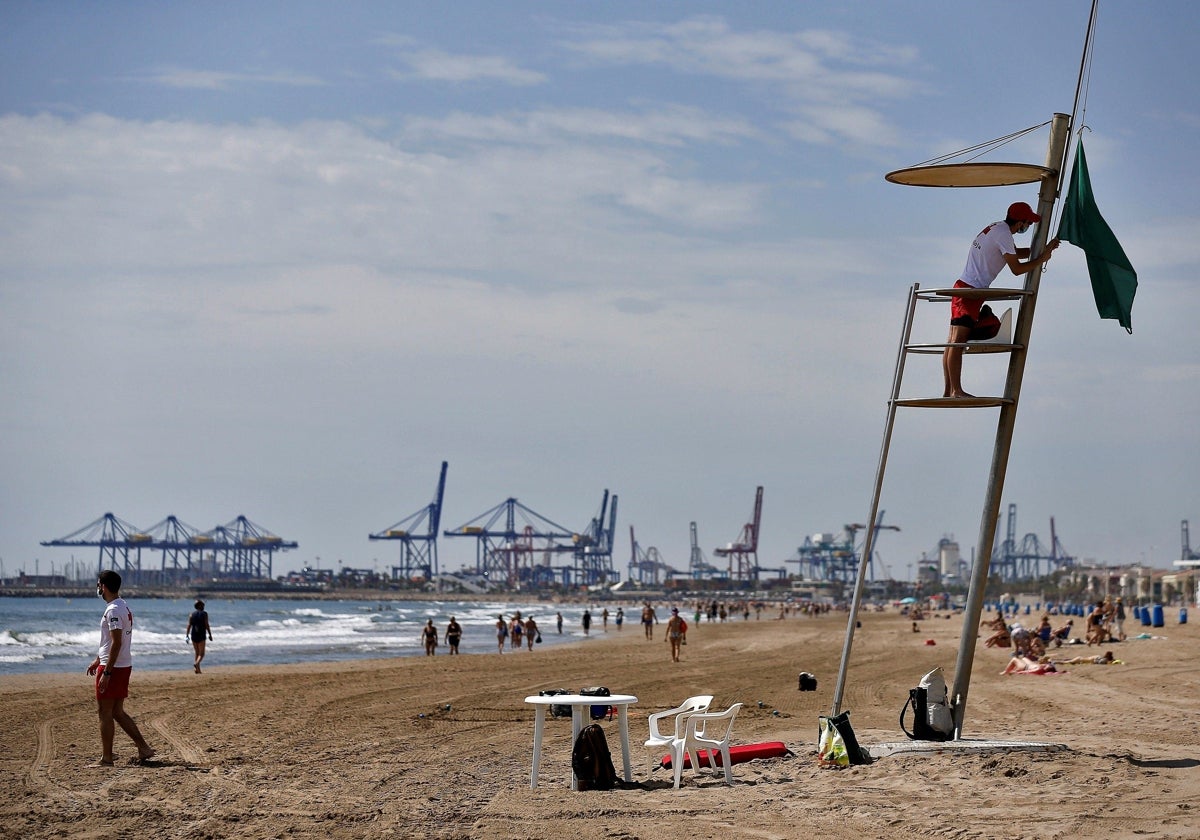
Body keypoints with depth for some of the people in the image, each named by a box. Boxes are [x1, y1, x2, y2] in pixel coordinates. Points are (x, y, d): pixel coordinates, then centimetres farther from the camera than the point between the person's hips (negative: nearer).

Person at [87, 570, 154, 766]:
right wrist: (98, 660, 30)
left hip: (113, 668, -10)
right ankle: (144, 748, 13)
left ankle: (107, 758, 2)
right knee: (117, 712, 15)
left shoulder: (113, 610, -17)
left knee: (105, 712, -2)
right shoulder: (124, 607, 14)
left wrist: (106, 672, -23)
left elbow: (116, 643, -23)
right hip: (124, 666, 10)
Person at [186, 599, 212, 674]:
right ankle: (196, 663, -31)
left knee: (197, 653, 15)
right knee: (201, 654, -3)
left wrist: (187, 635, -1)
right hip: (201, 635, -4)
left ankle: (198, 669, 10)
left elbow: (189, 625, -1)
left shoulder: (192, 614, 7)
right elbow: (206, 625, -8)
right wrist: (210, 635, -2)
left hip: (193, 635, 4)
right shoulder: (204, 614, -3)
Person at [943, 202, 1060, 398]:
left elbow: (1016, 252, 34)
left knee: (954, 341, 5)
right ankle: (956, 390, -19)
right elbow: (1017, 269, -9)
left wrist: (1043, 249, 26)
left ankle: (948, 391, 4)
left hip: (963, 286, 10)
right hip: (971, 290, -10)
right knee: (958, 339, -15)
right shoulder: (1003, 234, -12)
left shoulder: (997, 228, 18)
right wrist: (1041, 259, 3)